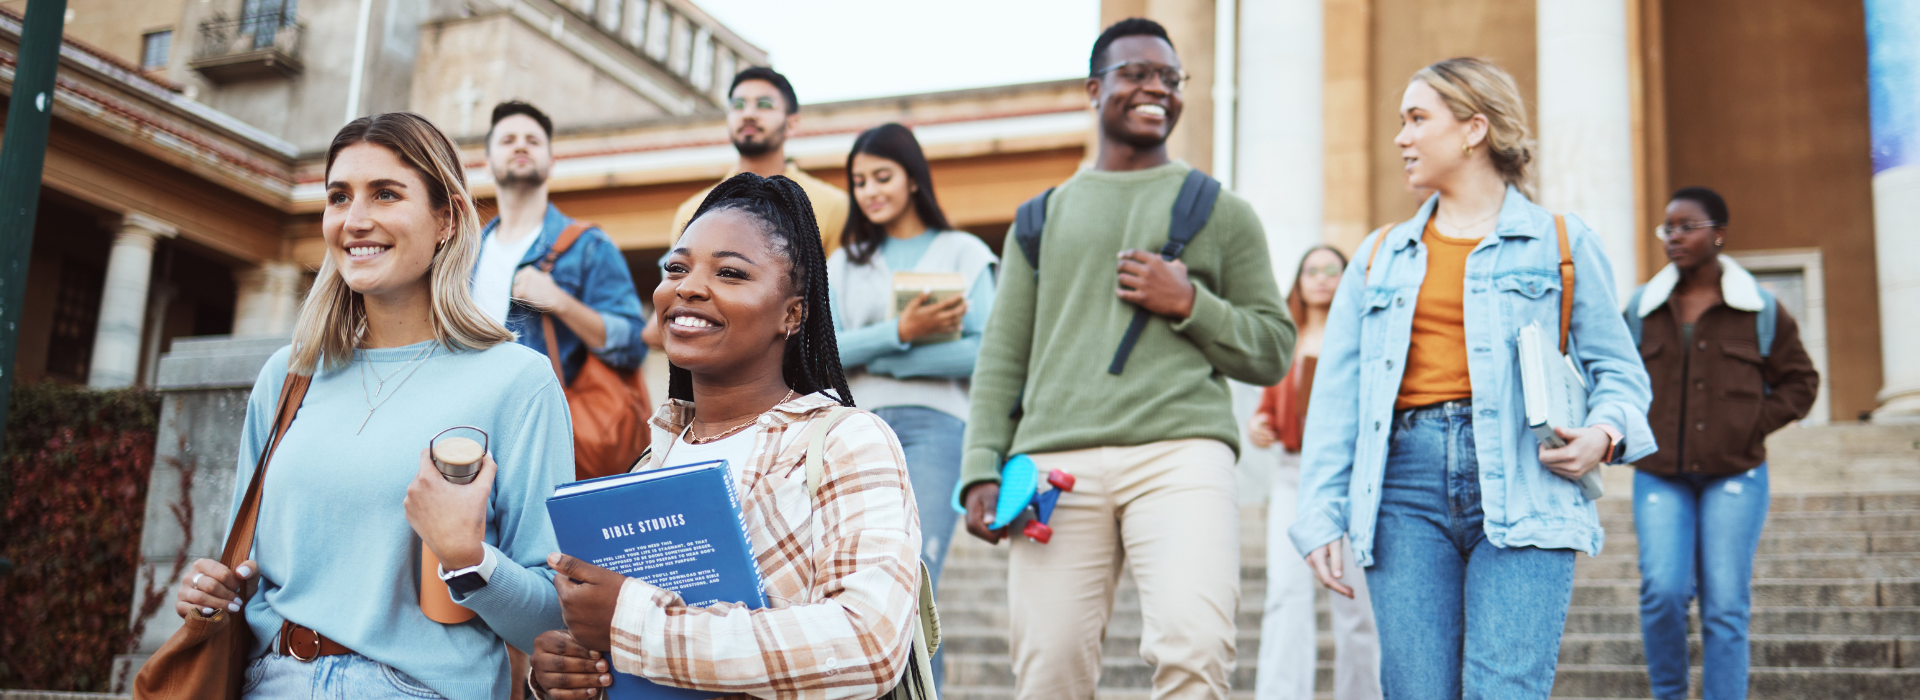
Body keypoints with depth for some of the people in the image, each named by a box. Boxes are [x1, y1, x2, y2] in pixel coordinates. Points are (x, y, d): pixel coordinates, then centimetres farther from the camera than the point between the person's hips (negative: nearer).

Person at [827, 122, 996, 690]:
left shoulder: (963, 253, 11)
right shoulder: (844, 263, 20)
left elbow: (985, 353, -3)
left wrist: (869, 356, -5)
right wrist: (900, 333, -13)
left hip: (934, 425, -3)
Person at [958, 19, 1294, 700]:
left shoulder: (1221, 211, 18)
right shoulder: (1043, 216, 22)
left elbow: (1272, 350, 15)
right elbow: (1001, 358, 18)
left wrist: (1188, 304, -2)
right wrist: (982, 469, 5)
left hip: (1181, 451, -1)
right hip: (1058, 462, 2)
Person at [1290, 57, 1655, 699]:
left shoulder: (1561, 243, 11)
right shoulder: (1379, 255, 19)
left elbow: (1618, 369, 12)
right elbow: (1336, 396, 15)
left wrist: (1604, 433, -11)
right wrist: (1320, 517, 6)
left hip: (1519, 485, -3)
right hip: (1405, 484, 3)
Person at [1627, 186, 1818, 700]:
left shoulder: (1760, 310, 4)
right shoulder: (1643, 308, 7)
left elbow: (1799, 381, 11)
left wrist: (1754, 427, -2)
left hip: (1735, 476, -1)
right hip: (1659, 477, 1)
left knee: (1725, 605, -2)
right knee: (1663, 590, -12)